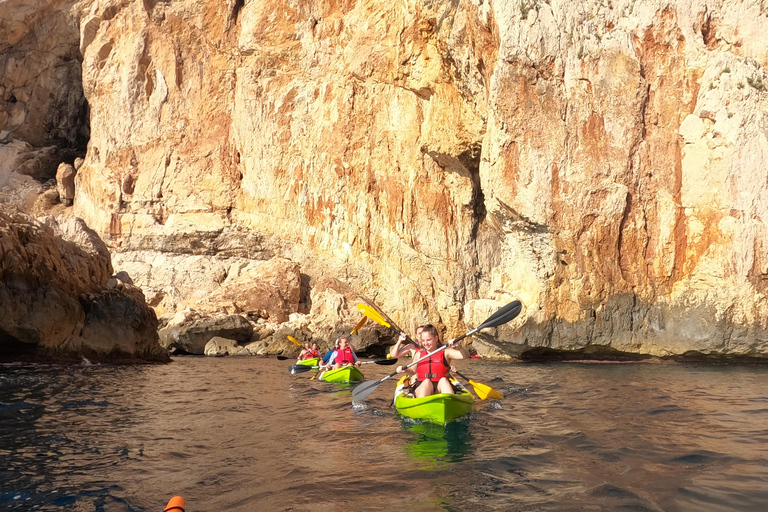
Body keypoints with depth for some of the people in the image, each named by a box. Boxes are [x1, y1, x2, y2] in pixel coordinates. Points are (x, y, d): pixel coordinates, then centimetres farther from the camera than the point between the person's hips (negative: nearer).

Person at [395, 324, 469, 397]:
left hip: (440, 387, 0)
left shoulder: (445, 352, 9)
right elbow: (413, 371, 27)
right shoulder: (419, 354, 17)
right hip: (422, 387, 0)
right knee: (427, 382, -33)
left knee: (443, 380, -32)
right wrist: (405, 370, 5)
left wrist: (459, 346, -24)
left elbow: (465, 355, -3)